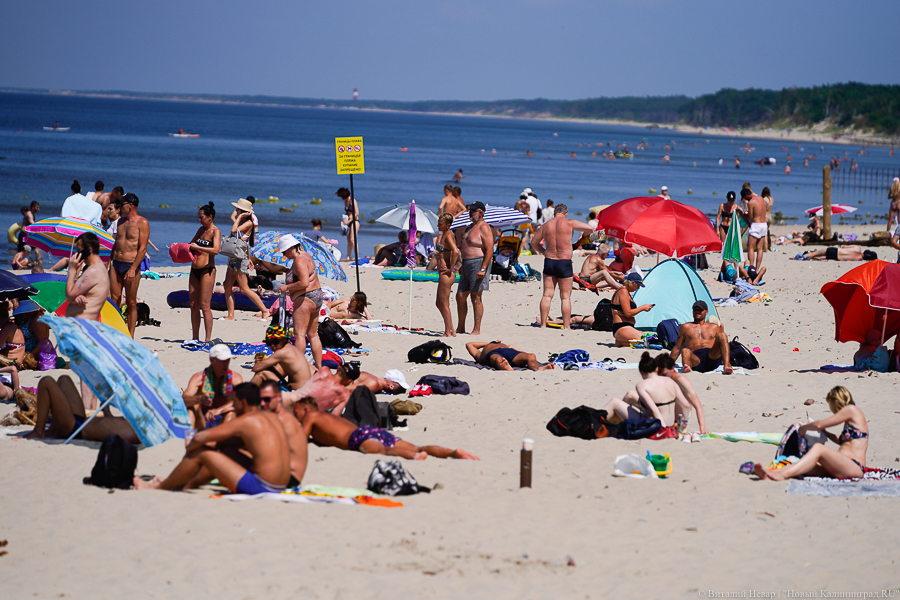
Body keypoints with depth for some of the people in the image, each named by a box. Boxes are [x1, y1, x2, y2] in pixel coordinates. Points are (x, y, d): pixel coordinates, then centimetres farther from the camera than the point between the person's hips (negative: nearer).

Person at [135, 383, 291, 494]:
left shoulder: (244, 421, -10)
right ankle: (188, 484, 39)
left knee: (200, 452, 3)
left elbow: (199, 438, -7)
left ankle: (160, 487, 22)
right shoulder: (271, 417, 13)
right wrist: (217, 442, 25)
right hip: (280, 485, 9)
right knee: (229, 450, 27)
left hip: (260, 486, -8)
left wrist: (189, 448, 14)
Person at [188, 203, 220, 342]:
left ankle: (208, 338, -10)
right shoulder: (201, 229, 16)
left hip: (207, 270, -8)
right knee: (193, 305, 7)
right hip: (194, 270, 8)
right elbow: (192, 244, 32)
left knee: (204, 305, -11)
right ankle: (195, 337, 12)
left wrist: (197, 247, -23)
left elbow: (216, 250, -22)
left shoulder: (215, 231, -6)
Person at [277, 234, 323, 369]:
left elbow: (304, 283, -27)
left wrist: (287, 287, -16)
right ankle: (319, 367, 15)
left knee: (299, 334, -10)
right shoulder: (305, 256, 14)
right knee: (312, 334, 13)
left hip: (305, 300, -11)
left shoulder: (299, 261, -17)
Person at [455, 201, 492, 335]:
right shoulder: (470, 227, 19)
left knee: (476, 298, -6)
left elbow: (489, 250, -19)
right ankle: (460, 327, 18)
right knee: (460, 297, 9)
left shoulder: (484, 228, -11)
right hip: (467, 265, 9)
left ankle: (477, 329, -2)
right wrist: (462, 266, 23)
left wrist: (483, 269, -25)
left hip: (479, 263, -9)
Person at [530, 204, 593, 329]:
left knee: (547, 295, 6)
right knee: (565, 296, 2)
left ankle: (543, 324, 4)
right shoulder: (569, 223, -7)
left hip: (549, 262, 3)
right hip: (565, 262, -3)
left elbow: (534, 242, 12)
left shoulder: (546, 225, 4)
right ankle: (566, 326, 1)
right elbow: (589, 228, -1)